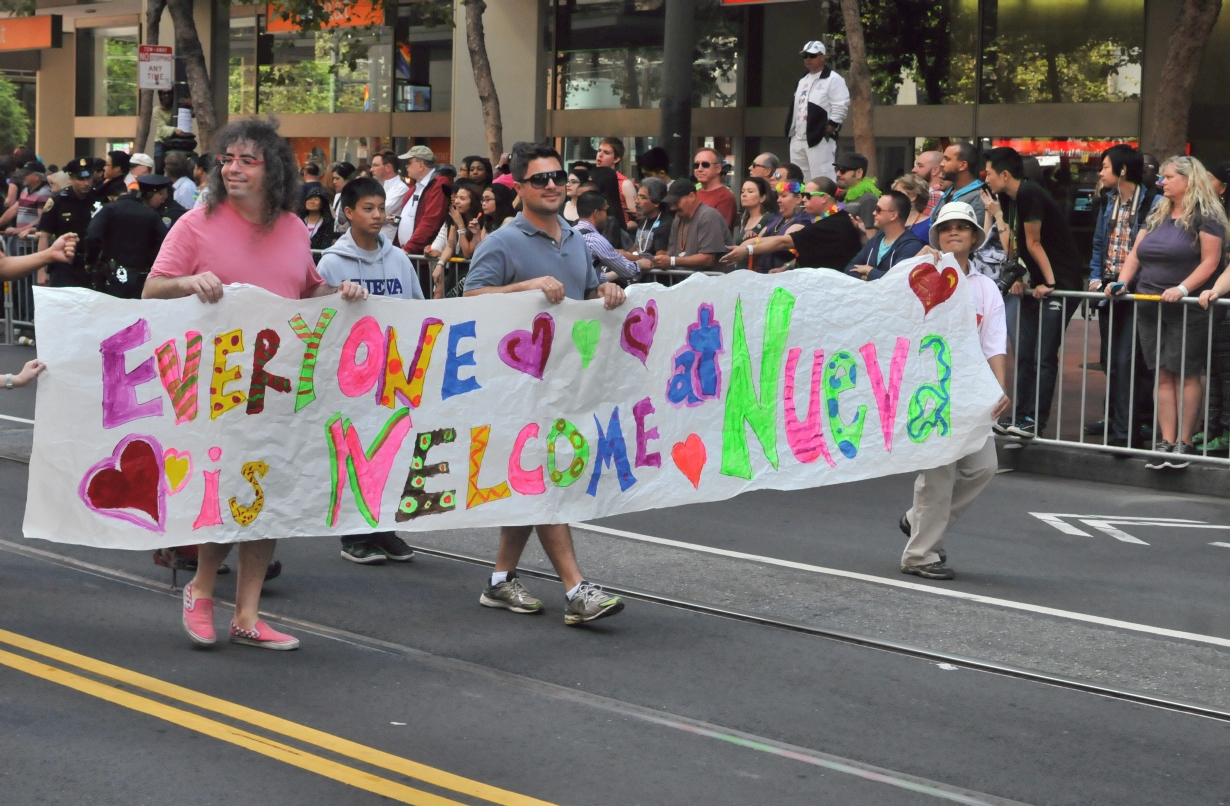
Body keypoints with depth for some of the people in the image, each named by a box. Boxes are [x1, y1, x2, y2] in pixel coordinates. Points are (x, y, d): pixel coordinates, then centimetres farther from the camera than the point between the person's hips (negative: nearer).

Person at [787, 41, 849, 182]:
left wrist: (828, 131, -16)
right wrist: (792, 131, 15)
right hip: (798, 139, 9)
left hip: (820, 139, -9)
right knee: (797, 180, 10)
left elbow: (840, 108, -11)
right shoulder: (802, 81, 22)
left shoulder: (833, 79, -5)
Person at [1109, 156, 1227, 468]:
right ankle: (1166, 442, 4)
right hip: (1151, 309, 6)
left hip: (1188, 310, -6)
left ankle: (1184, 443, 1)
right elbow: (1135, 254, 15)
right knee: (1163, 375, 4)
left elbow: (1210, 261, -12)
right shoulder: (1156, 215, 16)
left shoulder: (1205, 216, -5)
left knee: (1187, 374, -3)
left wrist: (1183, 289, -23)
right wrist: (1122, 282, -2)